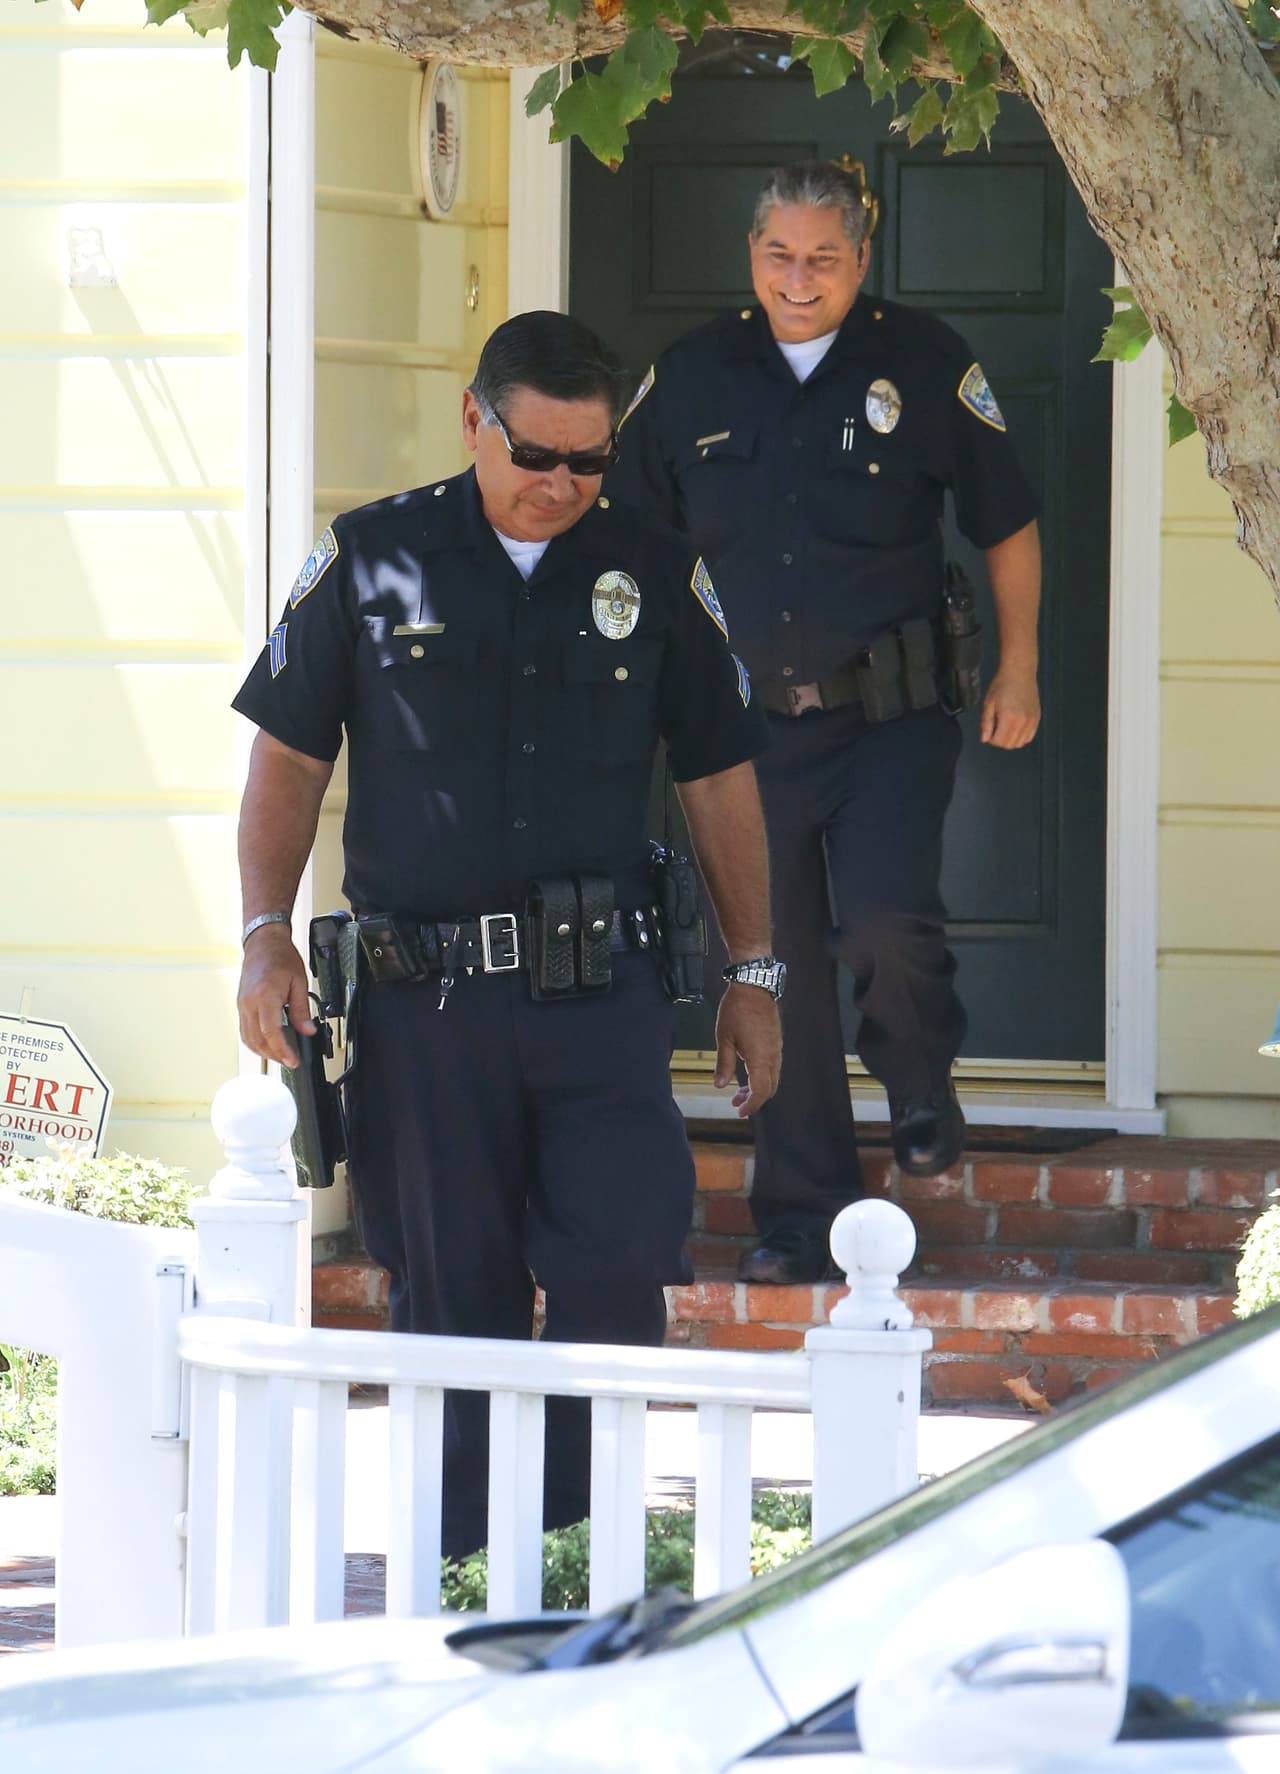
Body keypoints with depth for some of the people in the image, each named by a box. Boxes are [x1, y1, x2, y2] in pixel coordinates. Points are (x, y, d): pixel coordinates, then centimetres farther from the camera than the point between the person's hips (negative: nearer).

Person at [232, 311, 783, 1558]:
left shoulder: (655, 577, 8)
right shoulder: (372, 564, 5)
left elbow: (719, 780, 15)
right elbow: (288, 759, 9)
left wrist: (752, 974, 13)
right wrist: (266, 936, -2)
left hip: (603, 995, 1)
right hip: (421, 998, 0)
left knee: (620, 1263, -11)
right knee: (450, 1296, 4)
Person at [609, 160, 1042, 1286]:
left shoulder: (926, 366, -1)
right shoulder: (693, 378, 5)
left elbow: (1009, 525, 9)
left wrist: (1018, 669, 5)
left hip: (890, 719, -3)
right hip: (746, 720, 3)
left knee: (885, 921, -22)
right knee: (773, 973, 4)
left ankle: (920, 1080, 11)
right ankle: (801, 1218, 14)